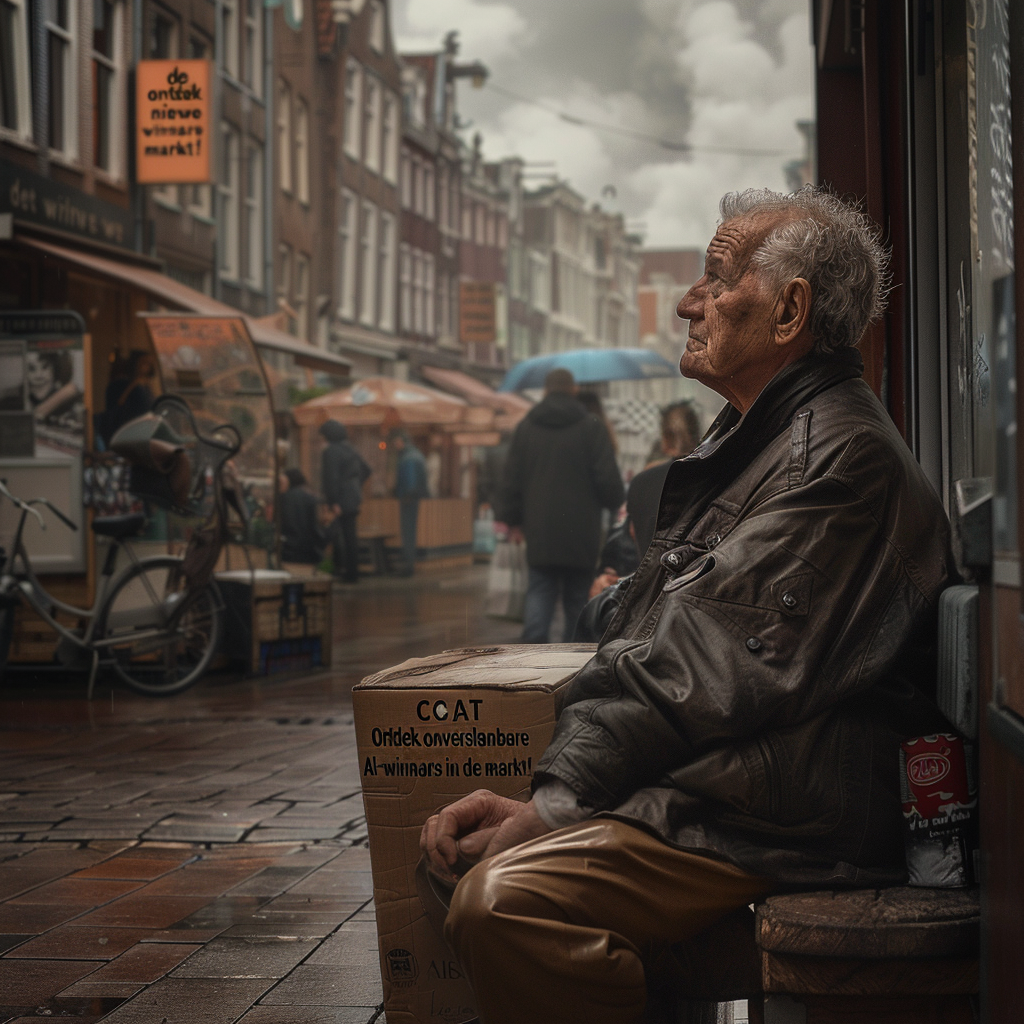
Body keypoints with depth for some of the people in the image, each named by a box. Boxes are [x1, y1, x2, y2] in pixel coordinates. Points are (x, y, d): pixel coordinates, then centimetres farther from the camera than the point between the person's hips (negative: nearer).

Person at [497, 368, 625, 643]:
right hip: (581, 532, -1)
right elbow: (608, 479, -5)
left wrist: (511, 518, 16)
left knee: (539, 593, 2)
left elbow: (511, 478, 8)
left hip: (539, 531, 2)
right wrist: (616, 503, 14)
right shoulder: (592, 427, -2)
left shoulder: (525, 427, 6)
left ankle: (533, 641, -19)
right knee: (578, 597, 8)